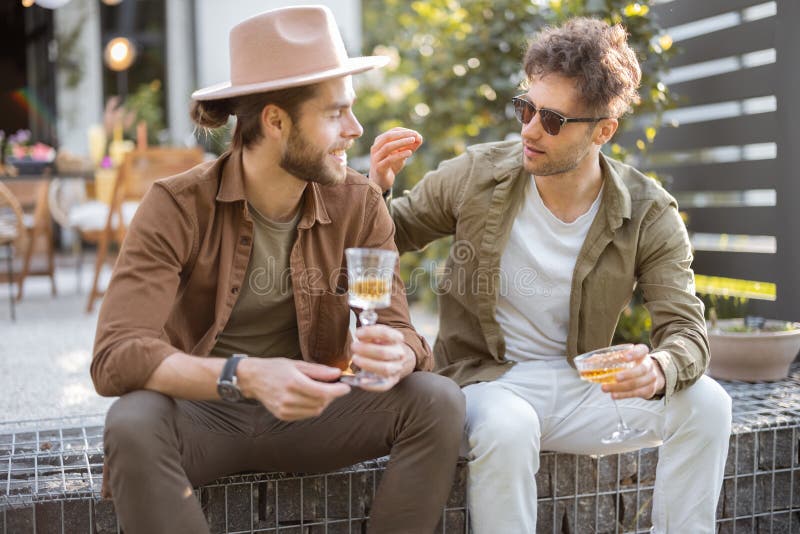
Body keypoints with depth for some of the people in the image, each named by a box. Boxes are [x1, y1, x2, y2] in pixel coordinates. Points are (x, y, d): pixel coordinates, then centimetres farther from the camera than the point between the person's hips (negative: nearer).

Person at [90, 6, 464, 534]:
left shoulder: (360, 205, -5)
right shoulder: (178, 207, -15)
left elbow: (400, 333, -6)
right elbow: (116, 355, -24)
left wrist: (394, 355, -33)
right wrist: (245, 375, -41)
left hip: (309, 413, 3)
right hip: (203, 414, -2)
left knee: (439, 400, -20)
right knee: (134, 423, -35)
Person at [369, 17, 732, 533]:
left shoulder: (649, 215, -7)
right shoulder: (476, 175, -8)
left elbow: (687, 330, -10)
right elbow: (392, 236, 6)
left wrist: (659, 370, -34)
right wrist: (378, 190, -18)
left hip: (581, 386, 2)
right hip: (487, 378, -2)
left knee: (706, 404, -19)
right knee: (508, 427, -36)